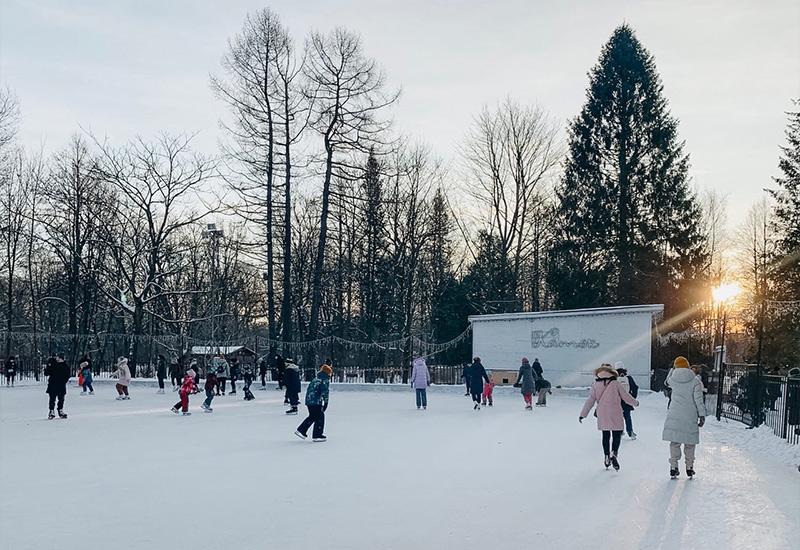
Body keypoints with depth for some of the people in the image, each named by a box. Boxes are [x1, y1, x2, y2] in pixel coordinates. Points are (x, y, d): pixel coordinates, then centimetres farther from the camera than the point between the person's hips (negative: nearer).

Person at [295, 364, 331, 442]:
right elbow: (325, 392, -15)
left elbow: (309, 389, 23)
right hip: (316, 402, -9)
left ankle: (301, 430, 24)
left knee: (312, 416, 22)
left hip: (308, 401, 9)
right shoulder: (325, 380, -7)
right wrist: (326, 403, -9)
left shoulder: (315, 379, 19)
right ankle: (317, 436, 2)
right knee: (320, 417, 1)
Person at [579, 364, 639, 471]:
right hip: (615, 414, -3)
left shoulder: (596, 384, 2)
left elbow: (590, 400, 2)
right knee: (617, 434, 3)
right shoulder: (615, 383, -5)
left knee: (605, 435, 13)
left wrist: (583, 414, 7)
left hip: (602, 415, 3)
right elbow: (625, 396, 3)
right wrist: (635, 403, 22)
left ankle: (607, 457, 18)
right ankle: (614, 453, -17)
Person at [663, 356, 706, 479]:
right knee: (690, 443, 11)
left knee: (674, 442, 7)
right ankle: (689, 467, 17)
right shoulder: (695, 381, -7)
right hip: (690, 417, -1)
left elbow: (667, 381, 24)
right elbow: (698, 399, -9)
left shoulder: (673, 379, -2)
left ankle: (673, 467, 5)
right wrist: (702, 415, -4)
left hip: (674, 416, 1)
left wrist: (673, 368, 22)